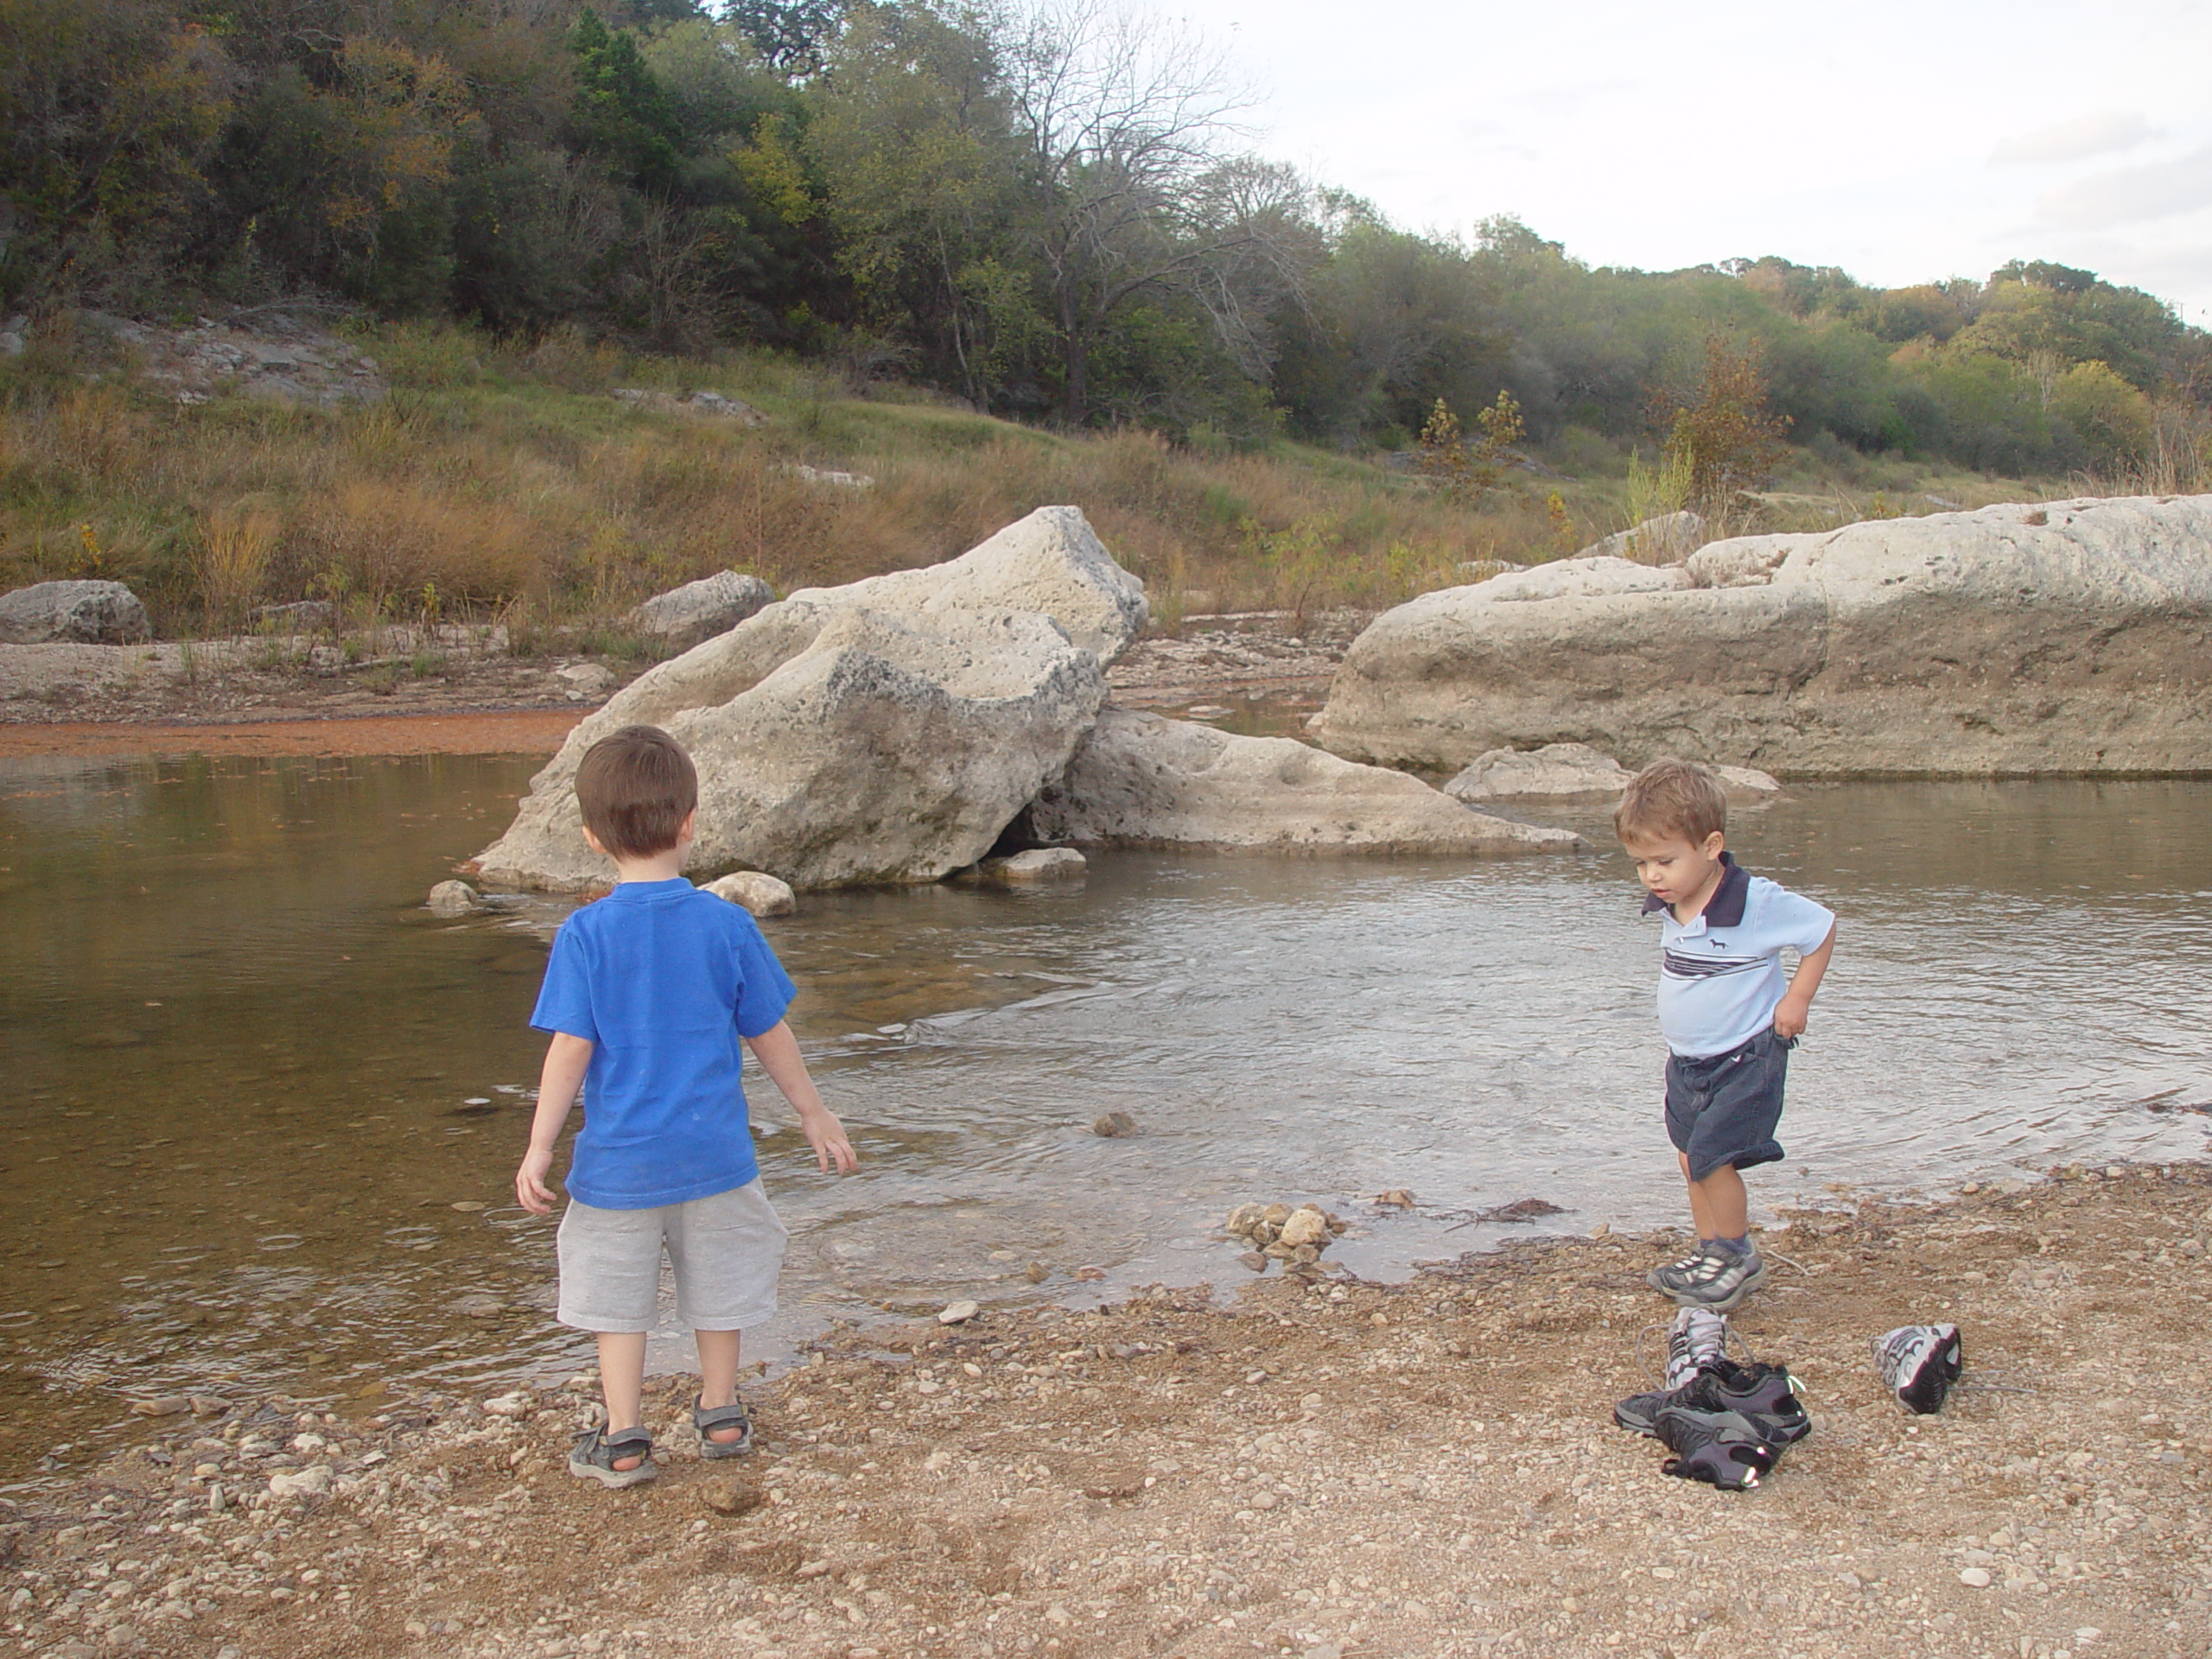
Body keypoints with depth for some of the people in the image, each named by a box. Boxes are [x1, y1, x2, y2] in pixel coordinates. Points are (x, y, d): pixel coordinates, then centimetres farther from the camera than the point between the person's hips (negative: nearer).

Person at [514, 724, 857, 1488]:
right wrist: (816, 1116, 11)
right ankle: (720, 1417, 30)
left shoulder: (586, 934, -13)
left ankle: (623, 1442, 17)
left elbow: (571, 1050, -13)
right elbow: (769, 1035, -1)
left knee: (617, 1297, 12)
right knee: (717, 1283, 18)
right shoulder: (727, 926, -8)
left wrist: (540, 1147, -4)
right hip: (714, 1151, 2)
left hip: (620, 1159, -2)